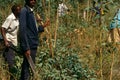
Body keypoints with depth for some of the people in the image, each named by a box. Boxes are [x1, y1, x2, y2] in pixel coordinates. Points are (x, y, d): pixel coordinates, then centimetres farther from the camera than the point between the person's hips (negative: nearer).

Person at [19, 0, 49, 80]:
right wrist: (26, 48, -23)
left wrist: (42, 27, 11)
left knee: (26, 68, 14)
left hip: (33, 45, 9)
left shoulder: (31, 11, 16)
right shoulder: (24, 11, -12)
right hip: (29, 46, -9)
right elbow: (23, 30, -19)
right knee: (27, 68, -8)